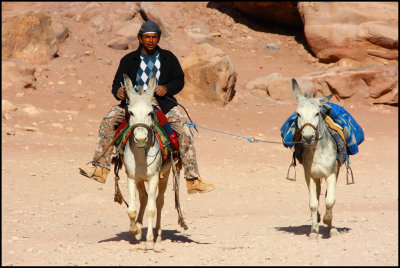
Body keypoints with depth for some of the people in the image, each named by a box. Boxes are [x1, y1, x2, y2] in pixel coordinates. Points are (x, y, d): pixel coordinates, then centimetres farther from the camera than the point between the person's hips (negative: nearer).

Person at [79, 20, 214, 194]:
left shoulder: (168, 58, 12)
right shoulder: (129, 60, 10)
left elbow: (179, 80, 10)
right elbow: (117, 83, 9)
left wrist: (167, 88, -11)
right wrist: (119, 91, -16)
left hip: (162, 103, 0)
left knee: (184, 130, -20)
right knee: (109, 120, -22)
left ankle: (193, 180, -15)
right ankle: (100, 168, -21)